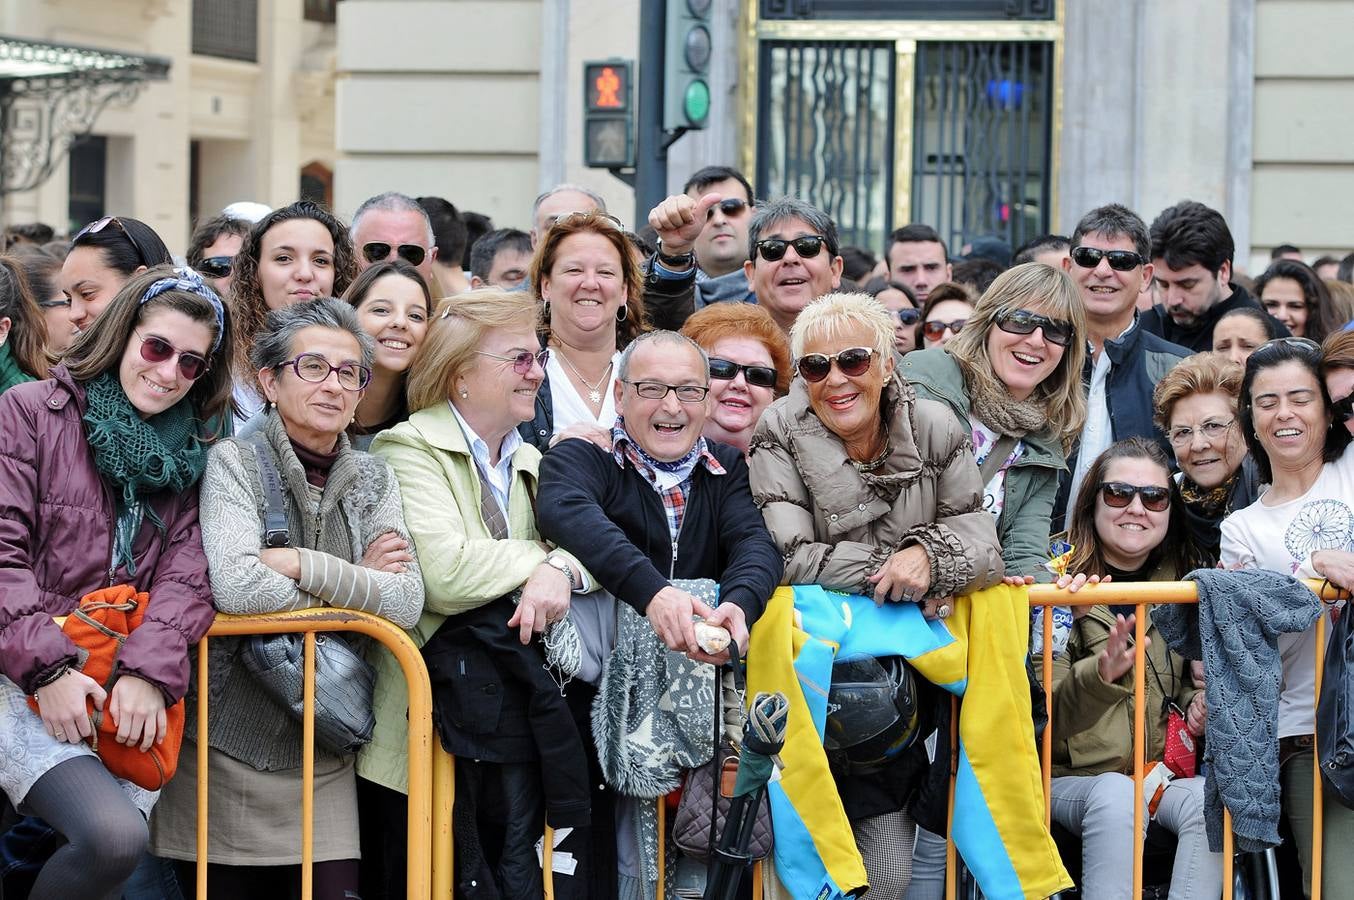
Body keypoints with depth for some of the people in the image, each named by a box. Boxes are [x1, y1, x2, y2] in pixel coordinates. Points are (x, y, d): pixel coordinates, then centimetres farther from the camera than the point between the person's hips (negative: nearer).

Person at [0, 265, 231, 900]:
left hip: (127, 699, 5)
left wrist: (148, 671, -15)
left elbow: (186, 575, 3)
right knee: (113, 835, -26)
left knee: (119, 846, -11)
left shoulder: (186, 455, 17)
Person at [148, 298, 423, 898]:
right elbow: (235, 586, -22)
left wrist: (301, 565, -14)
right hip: (227, 752, -3)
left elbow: (408, 602, -5)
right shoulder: (236, 461, -5)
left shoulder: (373, 479, 8)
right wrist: (356, 583, -10)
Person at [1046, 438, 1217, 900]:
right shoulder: (1060, 580, -3)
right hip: (1073, 776, -3)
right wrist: (1100, 675, -29)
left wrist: (1202, 702, 0)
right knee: (1115, 795, -36)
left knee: (1210, 797, -29)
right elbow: (1042, 706, -9)